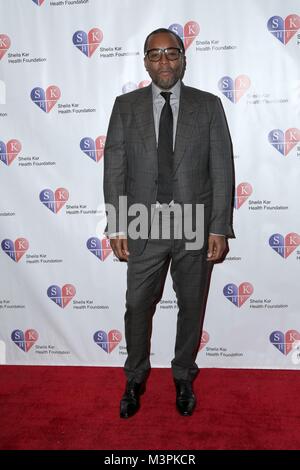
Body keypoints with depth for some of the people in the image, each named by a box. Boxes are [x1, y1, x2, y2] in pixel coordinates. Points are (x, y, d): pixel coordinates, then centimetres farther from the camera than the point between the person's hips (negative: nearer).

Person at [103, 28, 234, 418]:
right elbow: (115, 169, 1)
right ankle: (135, 379, 31)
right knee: (137, 306, 8)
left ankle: (184, 378, 34)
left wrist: (220, 228, -7)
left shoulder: (208, 105, 3)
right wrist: (116, 227, -4)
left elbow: (222, 170, -1)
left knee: (192, 306, 12)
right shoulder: (126, 106, 5)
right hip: (145, 225, 0)